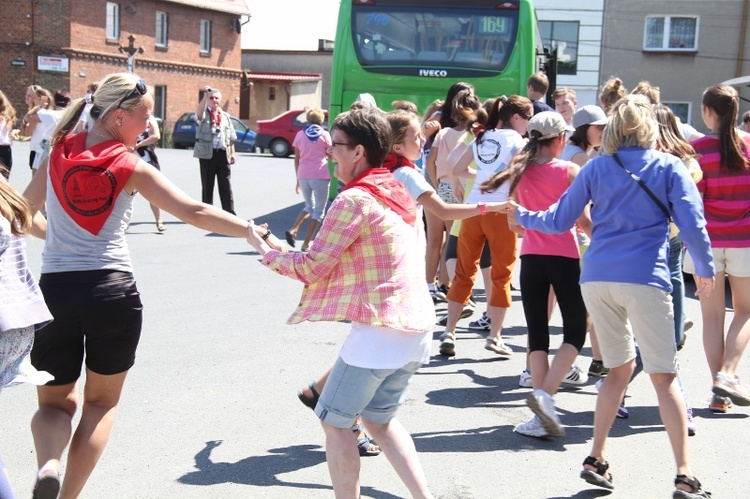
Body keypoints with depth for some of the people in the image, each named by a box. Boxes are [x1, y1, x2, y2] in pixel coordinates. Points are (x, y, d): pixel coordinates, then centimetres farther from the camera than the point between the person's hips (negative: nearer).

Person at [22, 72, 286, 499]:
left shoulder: (58, 154, 6)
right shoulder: (130, 167, -5)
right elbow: (193, 213, -11)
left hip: (54, 289, 3)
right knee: (102, 402, 17)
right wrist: (257, 233, -7)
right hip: (112, 289, -2)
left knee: (56, 401, 16)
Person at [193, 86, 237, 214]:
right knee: (207, 186, 3)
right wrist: (205, 95, -33)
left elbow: (231, 137, 18)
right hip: (207, 153, -3)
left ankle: (230, 213, 3)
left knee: (226, 186, 2)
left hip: (223, 154, 3)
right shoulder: (204, 114, 4)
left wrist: (232, 153, 10)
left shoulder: (225, 116, 16)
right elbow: (199, 111, -23)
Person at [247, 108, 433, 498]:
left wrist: (265, 251, 7)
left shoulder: (354, 200, -12)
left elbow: (311, 267, -9)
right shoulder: (399, 192, 14)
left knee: (334, 421, 6)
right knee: (379, 420, 21)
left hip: (380, 330, -9)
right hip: (418, 325, 9)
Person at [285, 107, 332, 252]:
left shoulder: (300, 135, 7)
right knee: (319, 211, 8)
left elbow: (296, 159, 9)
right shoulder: (325, 135, 0)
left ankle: (293, 230, 1)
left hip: (303, 176, 4)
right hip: (320, 176, -3)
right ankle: (306, 243, 3)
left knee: (309, 206, 22)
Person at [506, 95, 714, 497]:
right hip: (645, 279, -3)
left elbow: (559, 221, 11)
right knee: (663, 376, 1)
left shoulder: (596, 168, 10)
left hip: (596, 278, 4)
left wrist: (521, 216, 28)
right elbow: (692, 225, -3)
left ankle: (597, 460, 16)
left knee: (620, 367, 18)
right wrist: (705, 269, 11)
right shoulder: (669, 167, 4)